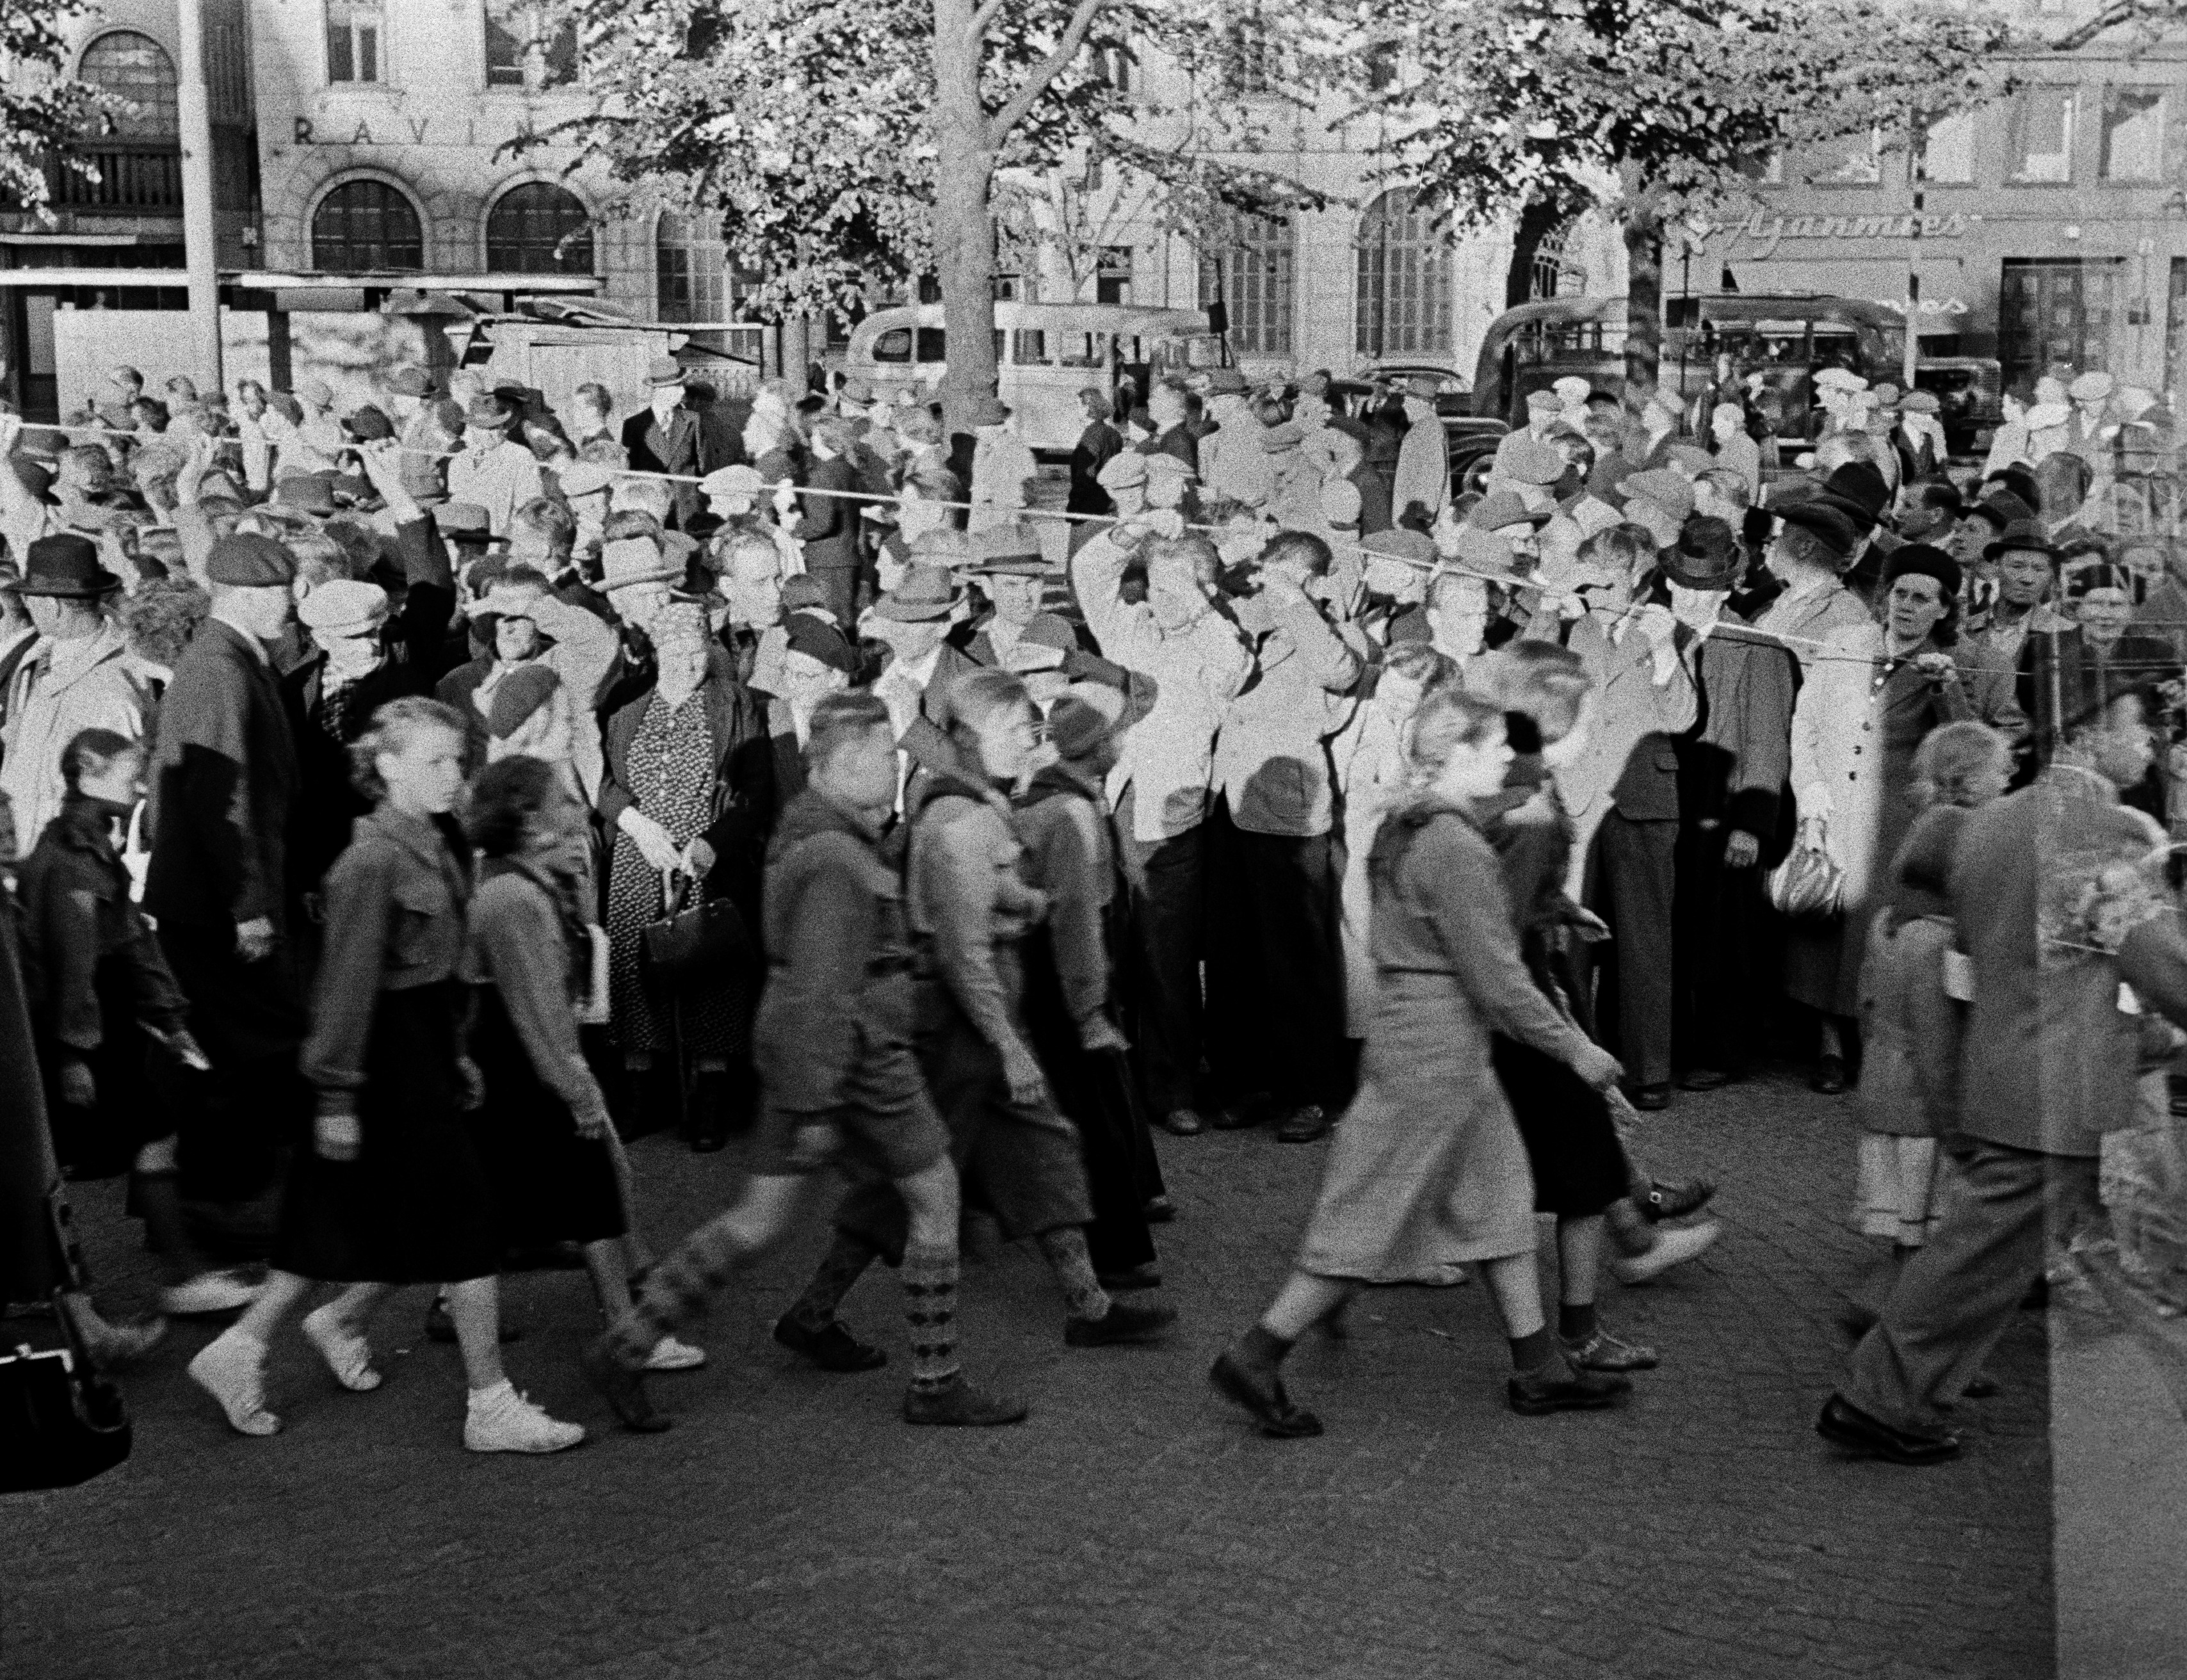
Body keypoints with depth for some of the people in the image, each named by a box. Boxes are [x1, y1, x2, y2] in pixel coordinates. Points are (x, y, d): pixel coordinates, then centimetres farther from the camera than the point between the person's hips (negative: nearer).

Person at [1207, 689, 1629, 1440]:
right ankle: (1255, 1360, 8)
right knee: (1369, 1217, -1)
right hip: (1437, 1052, -10)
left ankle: (1539, 1370, 23)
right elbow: (1495, 977, -20)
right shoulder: (1455, 847, -21)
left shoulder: (1403, 829, 8)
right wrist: (1574, 1048, -10)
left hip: (1410, 1033, 10)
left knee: (1501, 1193, 15)